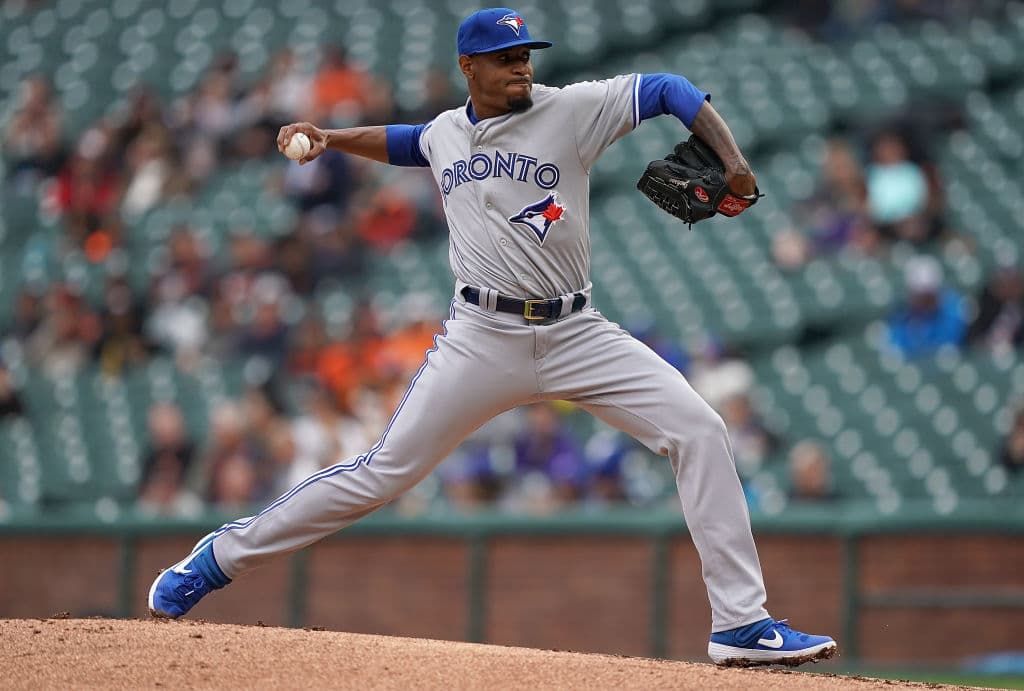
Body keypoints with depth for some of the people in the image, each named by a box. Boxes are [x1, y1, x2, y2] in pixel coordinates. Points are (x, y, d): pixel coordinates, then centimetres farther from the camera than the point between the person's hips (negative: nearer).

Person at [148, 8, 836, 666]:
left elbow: (668, 90, -4)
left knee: (699, 430, -14)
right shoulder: (447, 133, 10)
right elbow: (407, 141, 34)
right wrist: (330, 138, 22)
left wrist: (732, 162, -17)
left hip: (576, 334, 0)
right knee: (384, 471, -3)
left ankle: (741, 624, -10)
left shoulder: (571, 110, -2)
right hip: (483, 338, 0)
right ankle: (219, 559, 11)